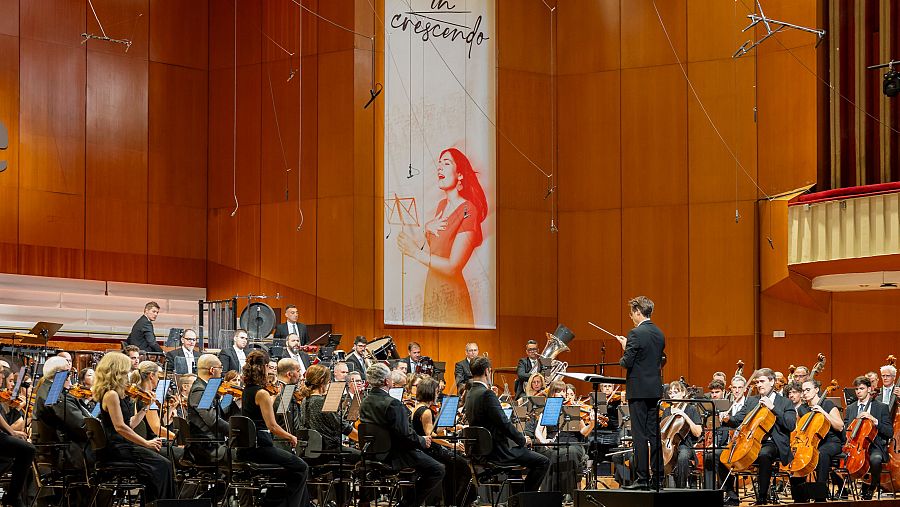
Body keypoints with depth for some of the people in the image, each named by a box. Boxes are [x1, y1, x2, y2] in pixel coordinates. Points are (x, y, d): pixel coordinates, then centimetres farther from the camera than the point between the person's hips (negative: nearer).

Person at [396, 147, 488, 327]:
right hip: (432, 289, 8)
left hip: (451, 294, -8)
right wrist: (426, 229, -7)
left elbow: (453, 267, -22)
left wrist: (414, 252, -18)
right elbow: (431, 250, 12)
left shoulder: (468, 211, -18)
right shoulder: (442, 205, 8)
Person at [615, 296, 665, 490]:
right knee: (654, 433, 10)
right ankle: (657, 477, 12)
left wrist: (623, 355, 7)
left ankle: (642, 478, -5)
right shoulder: (659, 334, 10)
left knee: (640, 434, -5)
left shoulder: (636, 334, -14)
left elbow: (627, 362, -18)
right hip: (655, 389, 8)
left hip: (639, 390, -8)